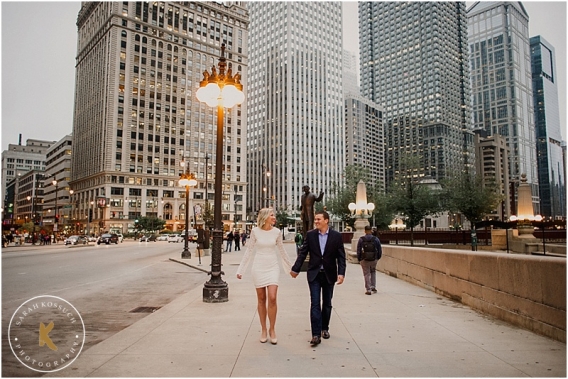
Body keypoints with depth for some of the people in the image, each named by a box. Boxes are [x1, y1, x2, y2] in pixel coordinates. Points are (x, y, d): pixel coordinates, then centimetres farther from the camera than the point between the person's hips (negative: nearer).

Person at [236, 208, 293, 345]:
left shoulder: (277, 232, -1)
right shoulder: (255, 231, -5)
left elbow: (282, 251, 10)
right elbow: (249, 251, 2)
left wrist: (291, 267, 16)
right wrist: (240, 269, 2)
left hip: (273, 267, 1)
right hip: (258, 267, 0)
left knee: (272, 298, -11)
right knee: (261, 299, 7)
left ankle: (272, 329, 7)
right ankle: (263, 330, 21)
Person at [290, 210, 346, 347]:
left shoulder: (336, 236, -5)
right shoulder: (310, 235, -2)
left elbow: (341, 256, -5)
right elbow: (303, 253, 1)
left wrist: (341, 273, -15)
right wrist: (295, 269, 0)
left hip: (329, 275, 0)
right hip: (314, 274, 0)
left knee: (327, 304, 14)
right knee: (315, 304, -5)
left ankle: (324, 328, 32)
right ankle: (316, 334, -3)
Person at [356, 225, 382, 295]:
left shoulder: (361, 239, -6)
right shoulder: (376, 239, -3)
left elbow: (358, 250, -4)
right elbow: (380, 250, 2)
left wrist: (359, 259, 6)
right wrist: (378, 257, 17)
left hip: (364, 260, -2)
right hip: (374, 260, 2)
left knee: (367, 274, 5)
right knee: (373, 272, 24)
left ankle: (368, 290, 5)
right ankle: (373, 287, 21)